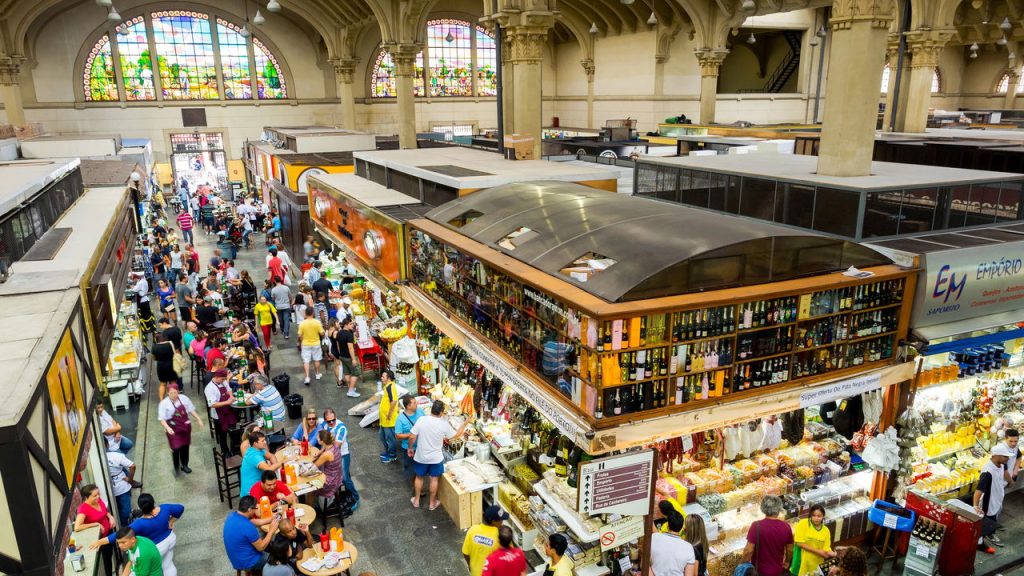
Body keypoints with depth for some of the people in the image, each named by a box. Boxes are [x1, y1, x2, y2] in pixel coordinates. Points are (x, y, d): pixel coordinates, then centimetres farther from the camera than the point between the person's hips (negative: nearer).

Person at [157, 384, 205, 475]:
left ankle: (184, 465, 35)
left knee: (185, 447, 15)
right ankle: (176, 468, 17)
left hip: (185, 427, 4)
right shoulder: (164, 403, -15)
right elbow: (162, 419, -15)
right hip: (173, 429, -4)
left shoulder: (184, 398, -5)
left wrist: (198, 419, 1)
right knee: (176, 448, -6)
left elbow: (191, 410, 6)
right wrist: (167, 428, -31)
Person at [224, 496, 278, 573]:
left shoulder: (232, 516, -7)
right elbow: (261, 547, -21)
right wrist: (272, 530, -12)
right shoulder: (248, 527, -32)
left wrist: (271, 519, 9)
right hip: (246, 563, -8)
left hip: (236, 558, 8)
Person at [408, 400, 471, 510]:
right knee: (434, 479, 17)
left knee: (419, 477, 22)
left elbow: (412, 437, -14)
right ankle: (432, 503, 31)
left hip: (421, 456, 1)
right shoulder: (444, 424, -17)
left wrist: (410, 448, 4)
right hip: (436, 458, -1)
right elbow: (456, 434, -1)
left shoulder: (421, 420, -18)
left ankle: (416, 500, 36)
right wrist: (465, 423, 10)